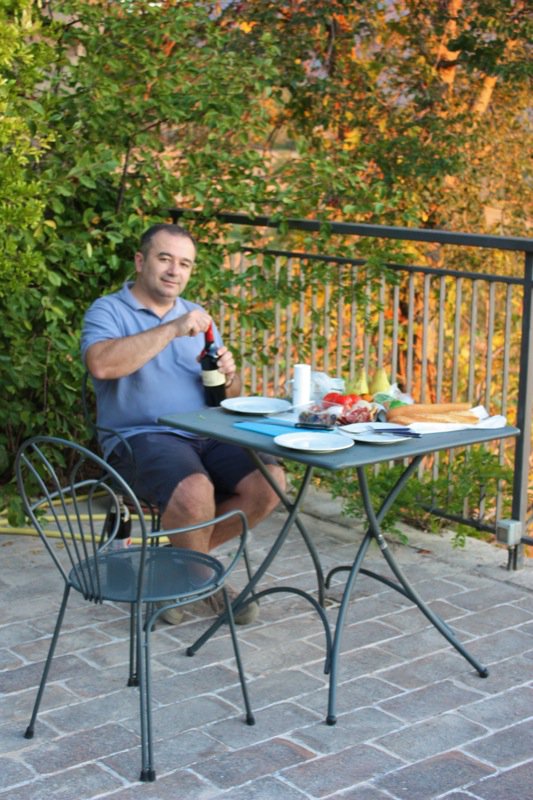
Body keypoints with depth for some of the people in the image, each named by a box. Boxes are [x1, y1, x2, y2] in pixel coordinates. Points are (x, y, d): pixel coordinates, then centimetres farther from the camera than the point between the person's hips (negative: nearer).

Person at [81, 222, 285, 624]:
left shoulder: (197, 316, 20)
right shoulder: (108, 311, 2)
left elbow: (230, 396, 20)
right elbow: (101, 364, -22)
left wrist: (229, 376, -5)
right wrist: (171, 329, -21)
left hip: (207, 435, 6)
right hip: (140, 437, -6)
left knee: (270, 481, -18)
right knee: (194, 492, -34)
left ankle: (189, 555, 3)